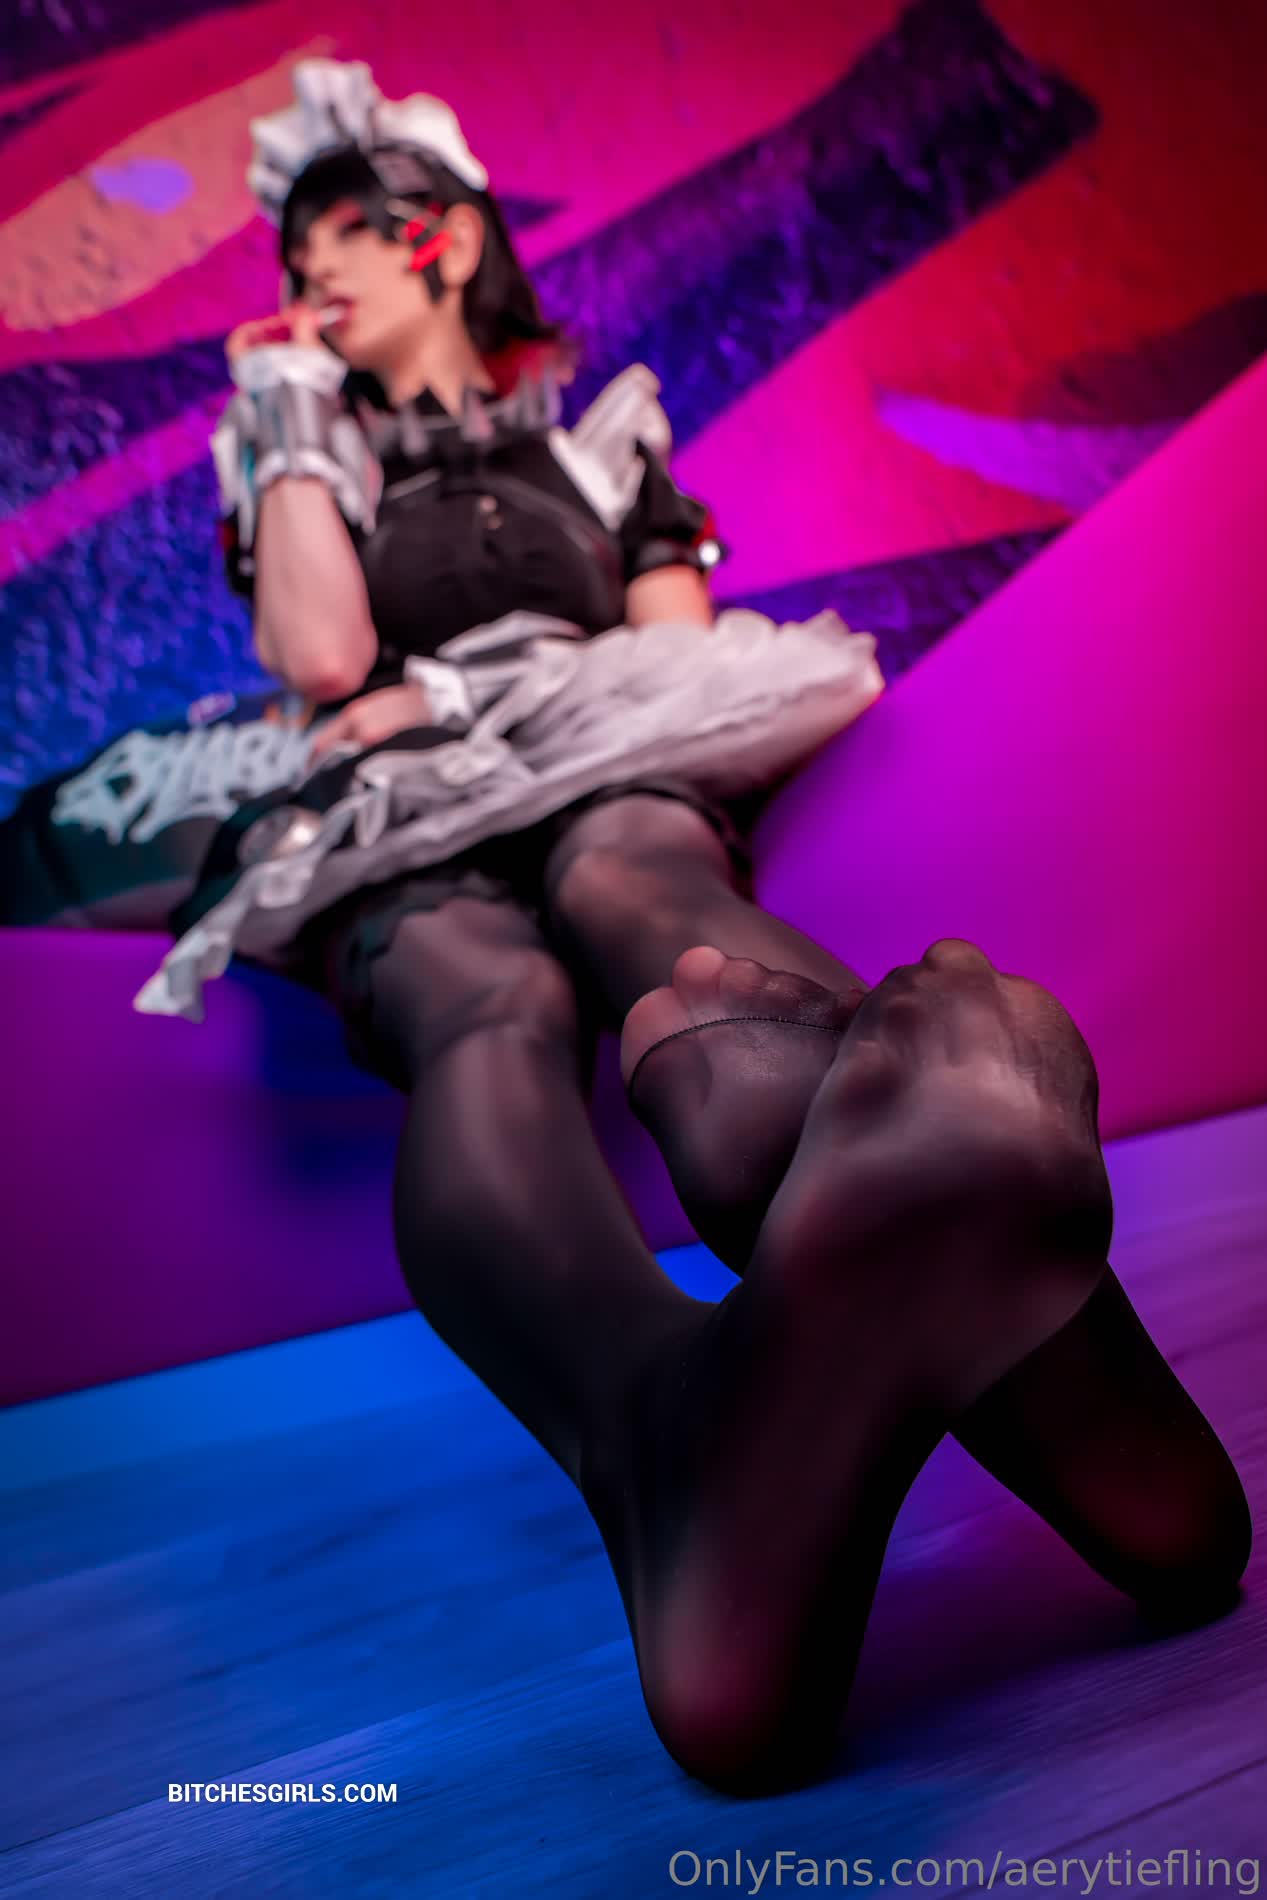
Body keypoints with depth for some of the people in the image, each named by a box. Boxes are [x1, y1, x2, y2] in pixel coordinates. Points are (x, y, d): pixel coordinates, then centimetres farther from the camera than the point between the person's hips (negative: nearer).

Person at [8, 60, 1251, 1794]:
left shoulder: (598, 437, 29)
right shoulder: (307, 468, 27)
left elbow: (677, 654, 13)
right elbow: (324, 658, 5)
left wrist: (460, 692, 2)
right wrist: (293, 432, 15)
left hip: (614, 786, 1)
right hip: (401, 843, 0)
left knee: (635, 891, -39)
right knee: (492, 1018, -38)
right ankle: (688, 1426, -72)